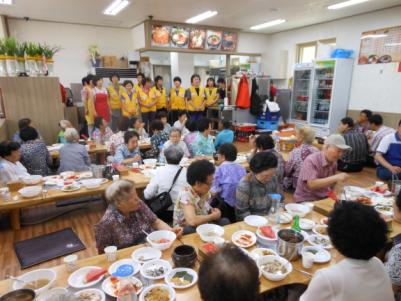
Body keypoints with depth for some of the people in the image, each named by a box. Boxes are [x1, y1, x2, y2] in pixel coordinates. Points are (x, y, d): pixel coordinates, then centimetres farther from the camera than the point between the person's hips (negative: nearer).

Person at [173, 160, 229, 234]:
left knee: (225, 221, -14)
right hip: (185, 231, -6)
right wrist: (213, 216, -23)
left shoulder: (204, 191, -4)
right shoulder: (186, 195, -26)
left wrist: (213, 210, -7)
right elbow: (192, 221, -39)